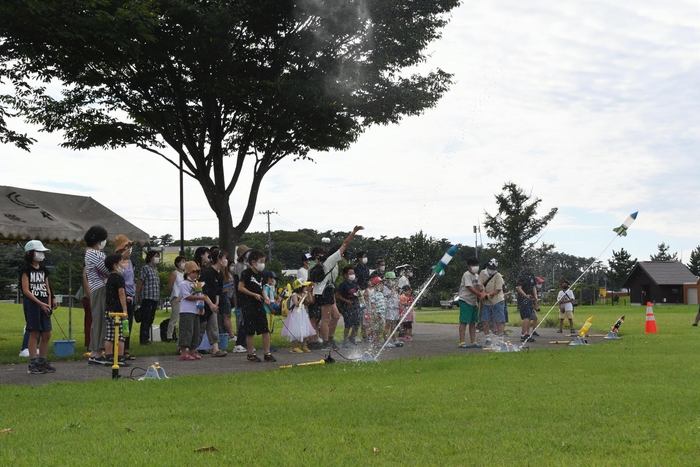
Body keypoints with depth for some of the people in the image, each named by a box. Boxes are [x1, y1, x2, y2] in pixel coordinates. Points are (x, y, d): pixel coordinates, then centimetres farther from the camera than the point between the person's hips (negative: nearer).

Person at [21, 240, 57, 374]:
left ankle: (42, 362, 14)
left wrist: (49, 305, 1)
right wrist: (40, 303, -17)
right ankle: (33, 364, -3)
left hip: (44, 304, 7)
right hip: (31, 303, -7)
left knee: (47, 334, 5)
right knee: (34, 333, -7)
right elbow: (26, 290, -12)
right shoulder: (26, 269, -6)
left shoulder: (43, 270, 14)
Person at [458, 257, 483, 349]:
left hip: (473, 302, 8)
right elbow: (470, 288, -21)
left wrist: (478, 302, 3)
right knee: (464, 322, -8)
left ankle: (473, 342, 14)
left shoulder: (477, 276, 14)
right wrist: (480, 294, -25)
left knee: (473, 322, 9)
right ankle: (462, 342, -9)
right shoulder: (467, 274, -12)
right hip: (465, 301, -8)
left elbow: (478, 288, 12)